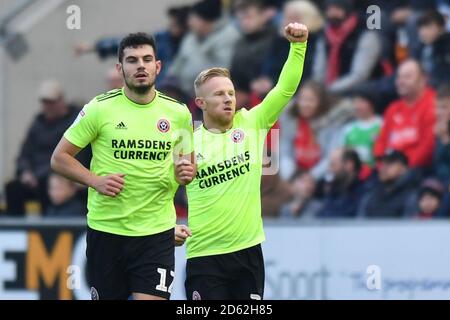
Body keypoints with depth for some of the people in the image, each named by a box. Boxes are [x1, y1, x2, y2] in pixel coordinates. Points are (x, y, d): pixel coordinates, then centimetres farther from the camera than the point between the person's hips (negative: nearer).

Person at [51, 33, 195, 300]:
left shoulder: (178, 113, 4)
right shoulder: (99, 109, -3)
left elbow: (188, 163, 18)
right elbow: (60, 158, 2)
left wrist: (186, 173, -5)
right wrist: (95, 180, -13)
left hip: (157, 231, 1)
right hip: (106, 228, 0)